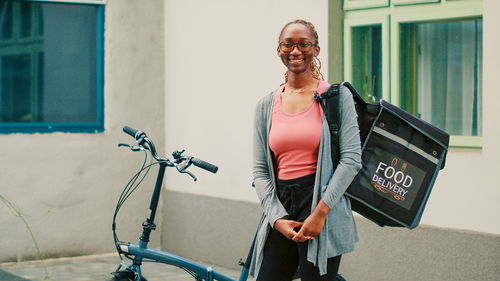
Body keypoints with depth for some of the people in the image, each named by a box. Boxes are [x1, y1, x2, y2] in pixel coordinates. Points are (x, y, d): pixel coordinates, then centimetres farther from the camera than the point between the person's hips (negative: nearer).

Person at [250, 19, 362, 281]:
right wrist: (277, 218, -5)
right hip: (280, 206, 4)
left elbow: (351, 159, -5)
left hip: (322, 203, -3)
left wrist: (320, 212, -12)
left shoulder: (337, 95, 1)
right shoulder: (266, 105, 11)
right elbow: (260, 171, 8)